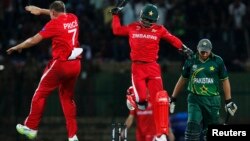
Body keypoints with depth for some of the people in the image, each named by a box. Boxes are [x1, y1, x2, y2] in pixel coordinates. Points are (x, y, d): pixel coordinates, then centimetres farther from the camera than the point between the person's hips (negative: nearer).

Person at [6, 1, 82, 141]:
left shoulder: (54, 23, -8)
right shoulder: (73, 18, 9)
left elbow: (34, 40, -5)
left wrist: (17, 47, 11)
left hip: (61, 63, -6)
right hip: (76, 64, 6)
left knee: (41, 93, 9)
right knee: (68, 98, 16)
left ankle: (31, 127, 13)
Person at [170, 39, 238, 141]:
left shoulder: (218, 61, 2)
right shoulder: (191, 61, 5)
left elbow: (224, 80, 7)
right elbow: (182, 80, 15)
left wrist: (229, 102, 4)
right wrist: (173, 99, 15)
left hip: (212, 100, 0)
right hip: (194, 99, 0)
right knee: (193, 124, -15)